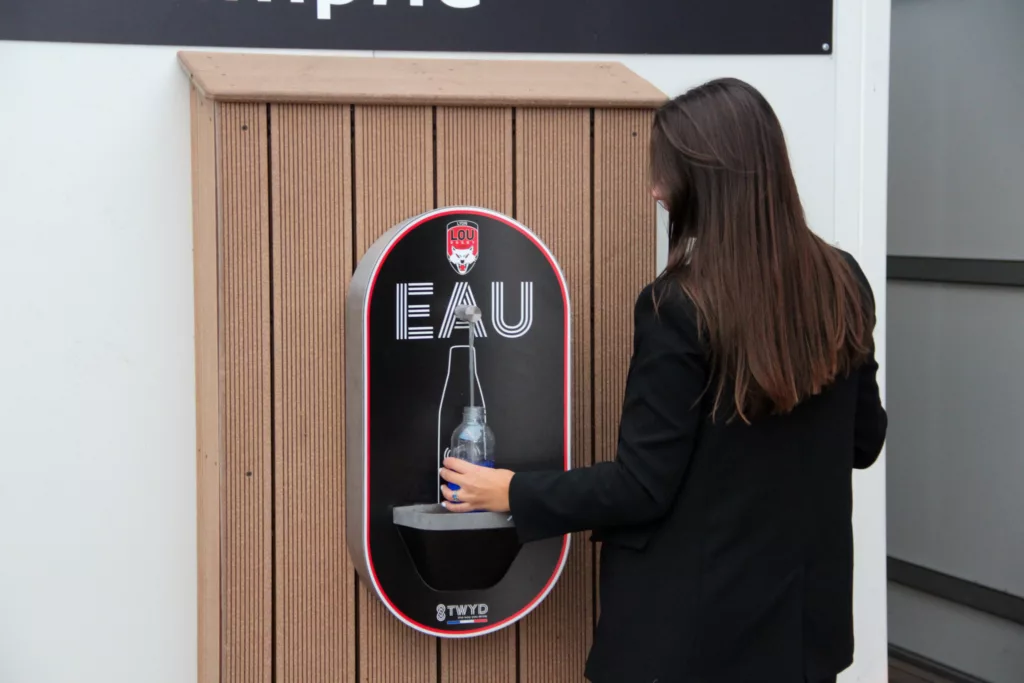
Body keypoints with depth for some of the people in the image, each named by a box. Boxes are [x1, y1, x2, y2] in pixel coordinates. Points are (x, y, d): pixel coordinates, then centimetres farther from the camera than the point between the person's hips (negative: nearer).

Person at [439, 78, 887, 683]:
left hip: (698, 619, -6)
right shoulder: (842, 284, -3)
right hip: (804, 607, 6)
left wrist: (512, 494, -6)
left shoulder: (679, 308, -20)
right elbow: (864, 439, 8)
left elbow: (642, 488, -17)